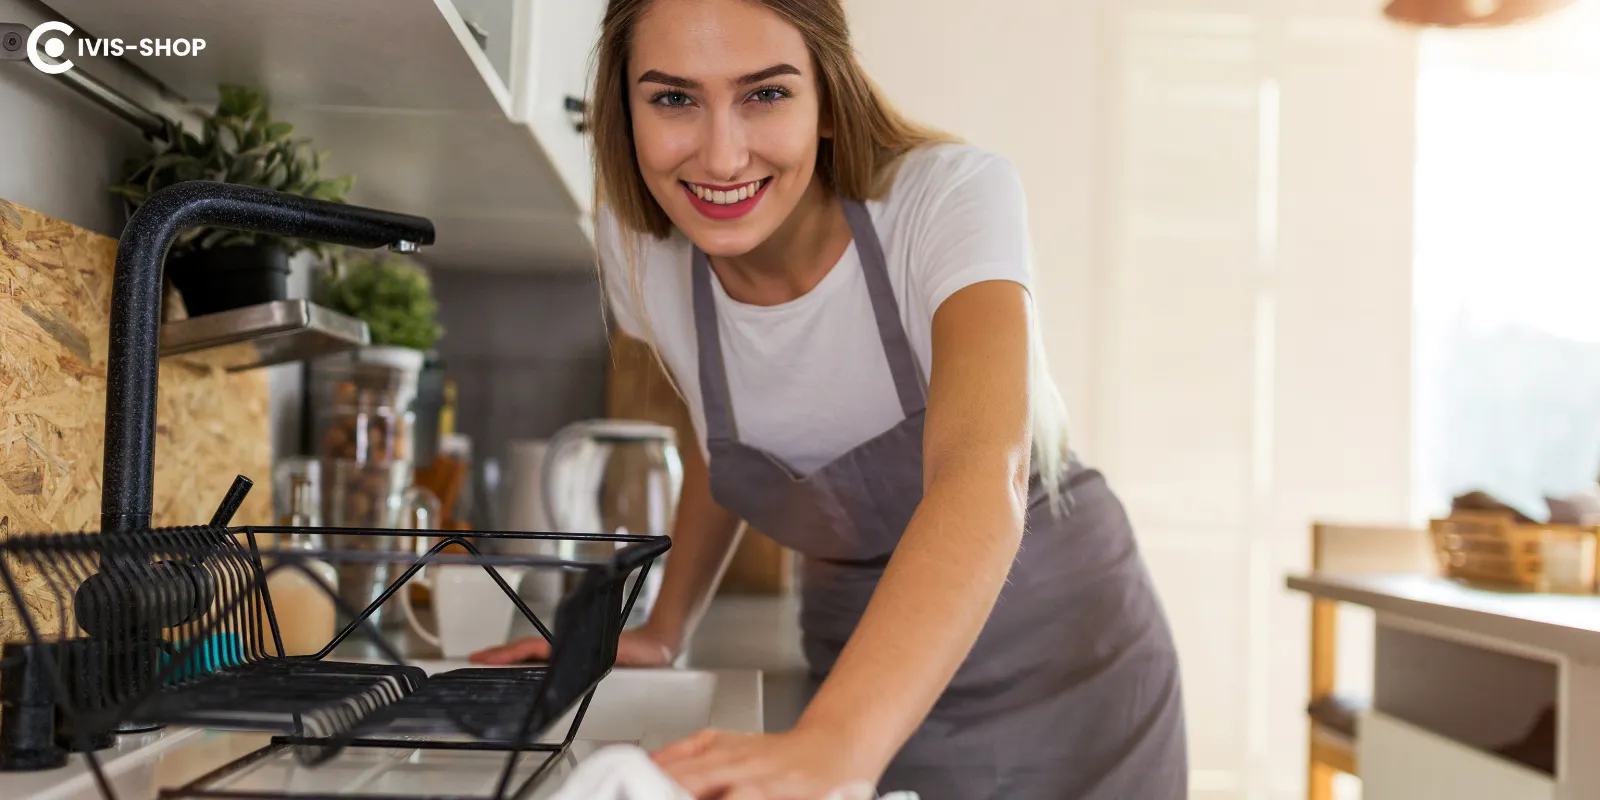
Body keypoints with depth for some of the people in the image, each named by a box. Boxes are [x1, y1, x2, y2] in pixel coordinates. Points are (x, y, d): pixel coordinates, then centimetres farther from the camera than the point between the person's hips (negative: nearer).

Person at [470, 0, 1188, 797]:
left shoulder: (951, 196, -26)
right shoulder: (638, 247, -13)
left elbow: (982, 480, -41)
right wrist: (664, 629, 2)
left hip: (1062, 651, -3)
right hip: (864, 668, 3)